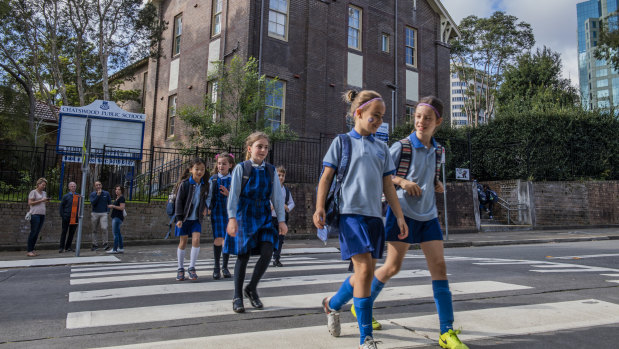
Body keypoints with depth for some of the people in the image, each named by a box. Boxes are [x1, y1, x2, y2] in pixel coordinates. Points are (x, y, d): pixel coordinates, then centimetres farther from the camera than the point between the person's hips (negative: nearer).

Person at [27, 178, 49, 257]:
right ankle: (29, 251, -2)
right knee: (33, 232, -6)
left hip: (42, 215, 7)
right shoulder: (33, 192, -2)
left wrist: (46, 201, 5)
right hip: (35, 214, -7)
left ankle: (32, 250, 13)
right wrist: (41, 200, -12)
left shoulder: (44, 193, 18)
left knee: (37, 233, 7)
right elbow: (30, 202, -8)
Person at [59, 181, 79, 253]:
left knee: (72, 232, 6)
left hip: (75, 218, 2)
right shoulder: (65, 196, 2)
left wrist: (79, 215, 2)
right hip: (66, 217, -2)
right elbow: (61, 206, 3)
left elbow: (79, 206, 12)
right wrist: (62, 215, -5)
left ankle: (68, 247, 16)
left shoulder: (78, 196, 7)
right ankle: (61, 247, 7)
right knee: (64, 232, 2)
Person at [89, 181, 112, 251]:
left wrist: (108, 210, 2)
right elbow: (92, 203, -12)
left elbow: (110, 203, 13)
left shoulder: (106, 193, 5)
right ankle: (95, 245, 17)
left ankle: (105, 244, -11)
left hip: (103, 214, -1)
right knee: (94, 230, 8)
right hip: (95, 214, 1)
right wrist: (98, 195, -16)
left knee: (104, 228, -19)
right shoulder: (92, 194, 4)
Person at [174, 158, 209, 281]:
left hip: (197, 218, 2)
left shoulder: (205, 186, 0)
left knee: (196, 240, -12)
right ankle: (180, 269, 18)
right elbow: (179, 201, -9)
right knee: (183, 242, 4)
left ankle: (192, 268, 1)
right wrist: (179, 218, -12)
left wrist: (204, 208, 4)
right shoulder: (185, 184, -9)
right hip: (185, 217, -2)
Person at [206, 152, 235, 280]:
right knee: (218, 239, -8)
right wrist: (208, 207, -8)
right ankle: (216, 267, 7)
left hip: (229, 212, 1)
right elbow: (209, 196, 7)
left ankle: (225, 267, 19)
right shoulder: (213, 179, 5)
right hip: (217, 212, -1)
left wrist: (228, 194, -17)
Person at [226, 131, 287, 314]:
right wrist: (232, 218, -15)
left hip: (264, 215, 3)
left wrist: (281, 220, 2)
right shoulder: (241, 168, -1)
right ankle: (237, 296, 16)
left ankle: (251, 288, 14)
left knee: (267, 252, -10)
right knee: (243, 256, 1)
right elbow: (233, 194, -6)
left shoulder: (271, 170, 7)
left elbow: (277, 196, 7)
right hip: (245, 215, -3)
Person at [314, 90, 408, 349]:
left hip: (374, 215, 6)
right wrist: (319, 207, -11)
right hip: (351, 212, -5)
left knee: (367, 273, 8)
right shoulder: (342, 142, 5)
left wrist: (400, 216, 9)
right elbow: (326, 177, 1)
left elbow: (387, 185, 15)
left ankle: (332, 304, 36)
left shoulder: (382, 148, 17)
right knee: (364, 269, -14)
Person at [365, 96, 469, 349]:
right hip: (403, 213, -5)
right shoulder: (401, 147, -9)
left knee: (439, 267, -1)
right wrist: (401, 181, -22)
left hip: (428, 215, 5)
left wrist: (437, 184, 3)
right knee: (392, 267, -1)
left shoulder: (436, 150, 9)